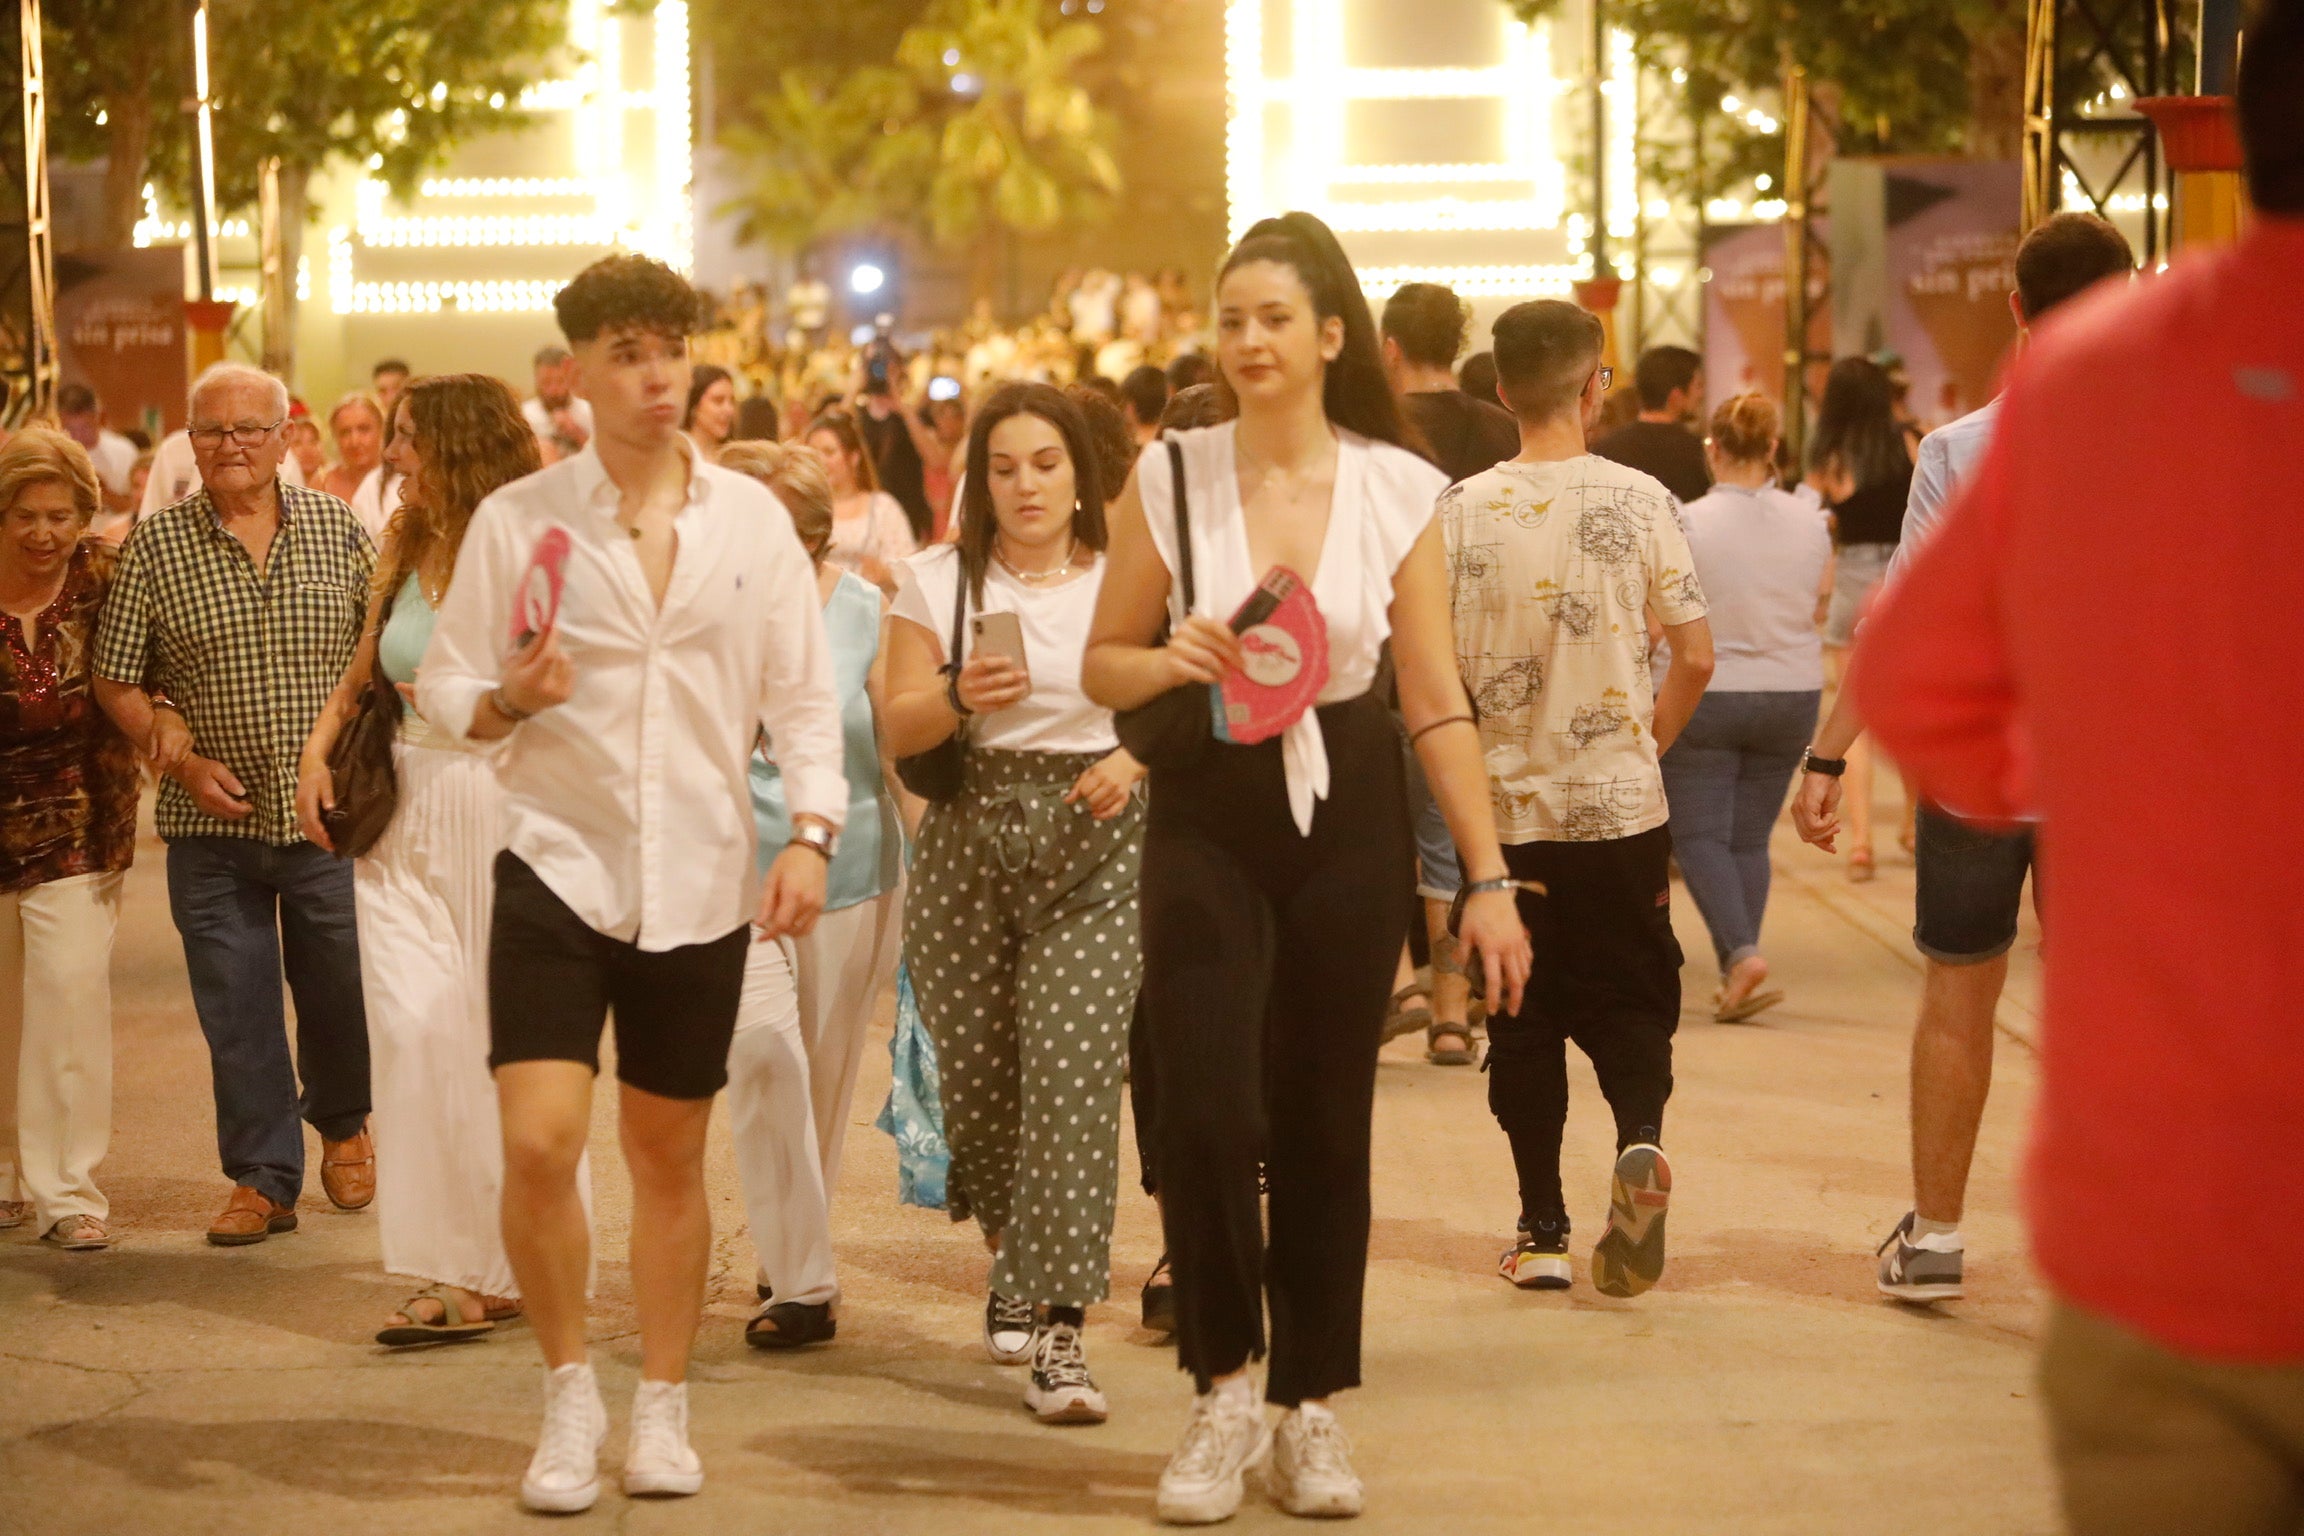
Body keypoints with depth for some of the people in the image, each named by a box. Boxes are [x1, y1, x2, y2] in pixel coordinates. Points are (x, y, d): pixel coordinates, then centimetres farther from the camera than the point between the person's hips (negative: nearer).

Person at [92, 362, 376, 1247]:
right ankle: (263, 1175, 15)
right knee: (234, 1007, 3)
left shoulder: (338, 529, 2)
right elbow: (116, 684, 2)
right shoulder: (155, 547, -1)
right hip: (213, 826, 0)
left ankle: (342, 1124, 37)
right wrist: (182, 760, -9)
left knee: (340, 990, 10)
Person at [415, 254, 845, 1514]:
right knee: (538, 1141, -14)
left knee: (669, 1153, 10)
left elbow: (801, 695, 6)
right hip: (557, 863, -2)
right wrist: (506, 699, -19)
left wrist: (812, 831, -7)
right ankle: (569, 1397, 7)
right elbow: (442, 685, 2)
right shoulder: (517, 518, -1)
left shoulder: (750, 516, 4)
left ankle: (662, 1407, 26)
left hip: (699, 882, 2)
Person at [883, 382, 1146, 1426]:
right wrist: (959, 696, -17)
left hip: (1092, 843, -2)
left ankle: (1059, 1332, -18)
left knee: (1073, 1068, -15)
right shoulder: (936, 581, 8)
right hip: (970, 839, 2)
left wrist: (1133, 760, -14)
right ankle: (1011, 1253, 38)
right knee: (978, 1068, 6)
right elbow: (897, 729, 3)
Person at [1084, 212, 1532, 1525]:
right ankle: (1225, 1386, 9)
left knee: (1327, 1122, 6)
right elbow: (1105, 666, 6)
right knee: (1207, 1112, -11)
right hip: (1208, 814, 0)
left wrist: (1490, 876, -3)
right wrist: (1172, 663, -17)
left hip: (1350, 814, 1)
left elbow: (1438, 701, 1)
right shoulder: (1170, 477, -1)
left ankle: (1313, 1407, 20)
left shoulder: (1401, 491, -1)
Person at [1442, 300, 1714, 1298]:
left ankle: (1543, 1231, 11)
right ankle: (1640, 1141, -17)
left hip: (1509, 805, 0)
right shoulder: (1639, 500, -6)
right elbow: (1695, 657, -5)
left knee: (1525, 1019, 9)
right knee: (1631, 1000, 11)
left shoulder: (1463, 510, -6)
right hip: (1622, 804, 0)